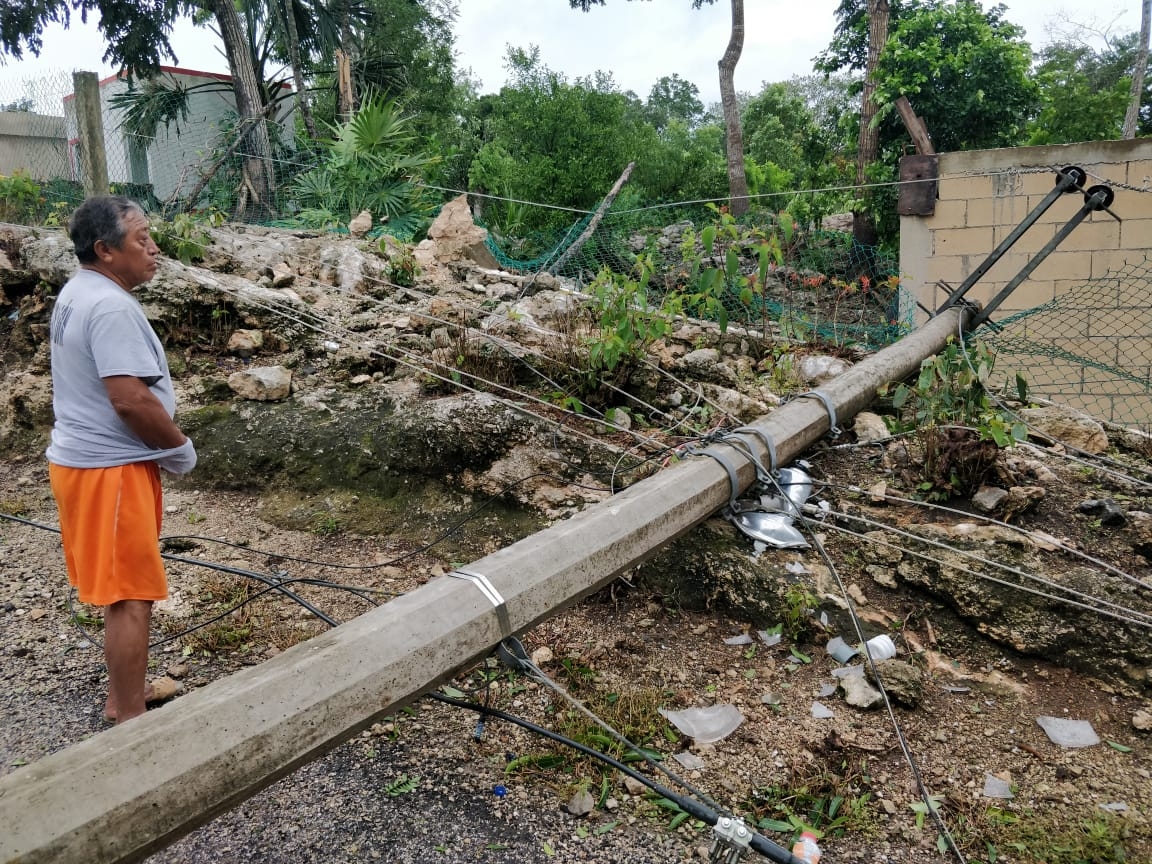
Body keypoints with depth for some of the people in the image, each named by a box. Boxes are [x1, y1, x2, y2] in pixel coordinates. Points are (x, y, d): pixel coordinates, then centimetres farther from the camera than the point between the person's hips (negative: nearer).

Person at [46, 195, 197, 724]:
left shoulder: (78, 294, 12)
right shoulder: (111, 307, -21)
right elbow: (130, 399, -28)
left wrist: (165, 442, 16)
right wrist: (180, 447, -13)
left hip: (86, 459, 10)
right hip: (110, 469, -10)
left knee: (121, 587, 20)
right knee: (132, 594, -2)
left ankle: (124, 690, 33)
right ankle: (130, 717, 8)